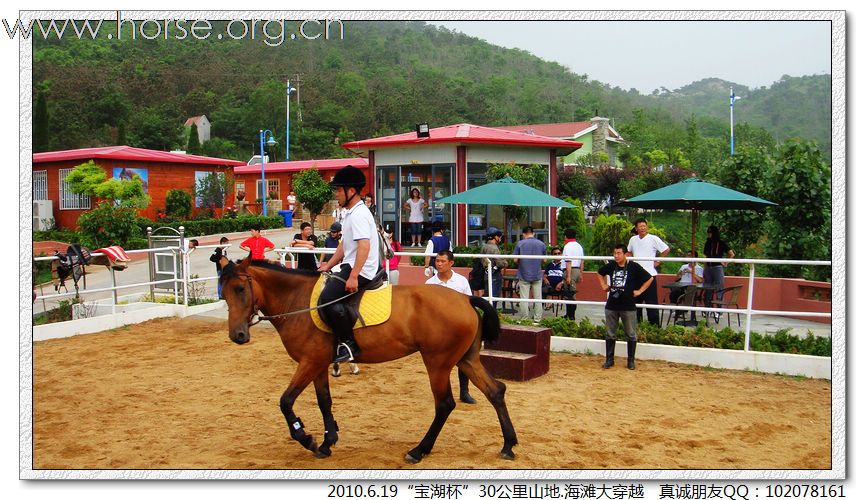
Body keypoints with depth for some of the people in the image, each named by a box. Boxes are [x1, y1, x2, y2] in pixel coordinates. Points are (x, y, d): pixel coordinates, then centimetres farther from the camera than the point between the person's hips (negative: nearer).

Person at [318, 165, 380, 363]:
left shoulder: (358, 214, -15)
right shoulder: (352, 213, 19)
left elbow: (364, 246, -27)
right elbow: (344, 245, 25)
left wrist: (353, 277, -31)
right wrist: (328, 266, 21)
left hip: (361, 271, -12)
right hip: (351, 267, 12)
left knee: (328, 297, -26)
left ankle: (348, 345, -22)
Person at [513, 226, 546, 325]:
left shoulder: (520, 244, -5)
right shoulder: (541, 244, 1)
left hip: (524, 275, -2)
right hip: (538, 275, 2)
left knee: (524, 298, 3)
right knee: (537, 298, 8)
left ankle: (524, 320, 6)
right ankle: (537, 320, 10)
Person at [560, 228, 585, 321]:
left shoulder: (568, 246, -12)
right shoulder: (579, 246, 16)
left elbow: (568, 262, -19)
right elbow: (582, 262, 17)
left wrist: (568, 276, -20)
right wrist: (580, 274, 21)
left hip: (569, 270, -9)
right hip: (577, 270, 9)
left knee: (570, 295, -6)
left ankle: (571, 316, -5)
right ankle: (569, 314, 23)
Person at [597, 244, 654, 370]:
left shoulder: (634, 267, -8)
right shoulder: (611, 265, 3)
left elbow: (650, 279, -1)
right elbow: (600, 273, 25)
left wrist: (639, 291, -5)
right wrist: (604, 285, 15)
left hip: (628, 307, -3)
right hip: (611, 306, 3)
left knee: (631, 335, 5)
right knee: (610, 334, 9)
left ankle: (630, 361, 16)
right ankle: (610, 359, 19)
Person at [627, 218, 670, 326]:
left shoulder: (653, 238, -6)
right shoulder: (633, 239, 9)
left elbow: (666, 250, -5)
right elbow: (629, 252, 26)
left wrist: (658, 262, -5)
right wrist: (632, 260, 11)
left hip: (649, 274, -5)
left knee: (651, 300, -4)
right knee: (636, 299, 13)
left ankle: (655, 324, 1)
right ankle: (636, 322, 24)